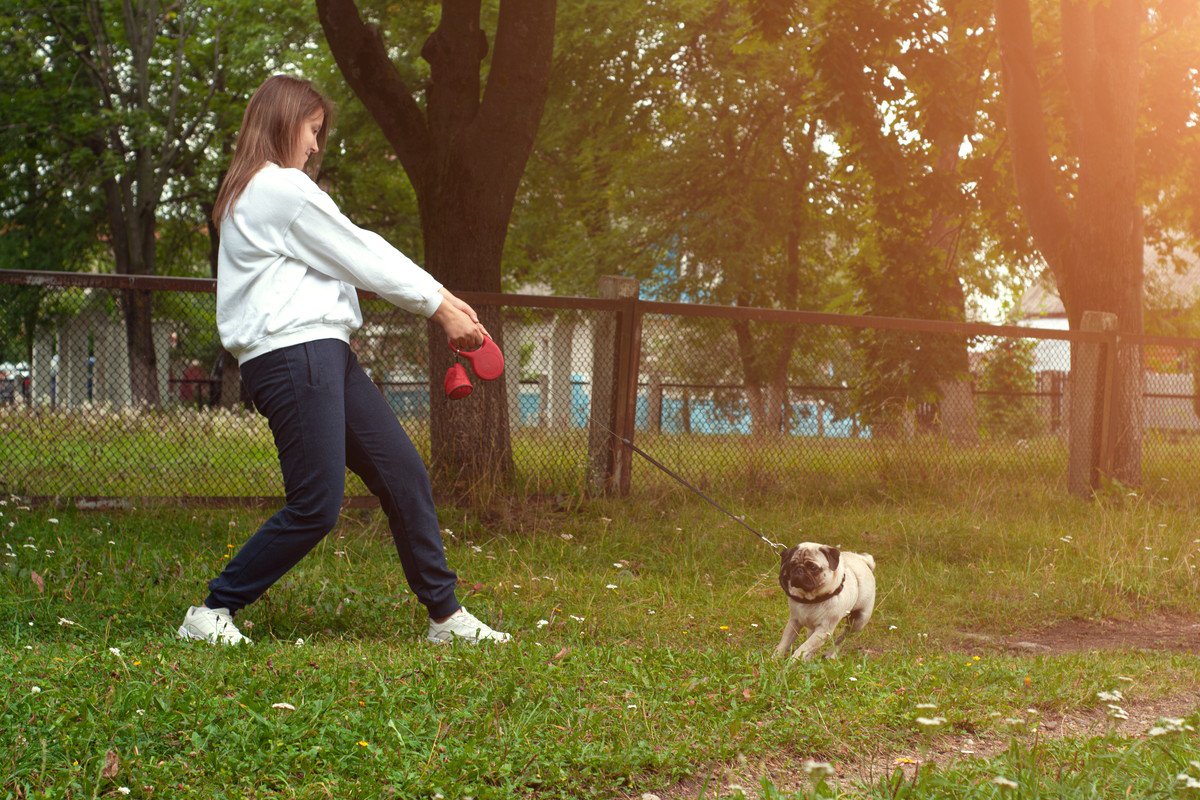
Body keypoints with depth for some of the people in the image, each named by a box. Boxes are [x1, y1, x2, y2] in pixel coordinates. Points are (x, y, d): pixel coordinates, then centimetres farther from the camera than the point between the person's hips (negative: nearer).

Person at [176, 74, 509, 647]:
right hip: (292, 355, -11)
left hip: (324, 353, 11)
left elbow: (358, 251, 18)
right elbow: (361, 257, -5)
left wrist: (440, 297, 11)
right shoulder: (282, 188, -8)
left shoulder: (257, 191, 24)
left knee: (404, 475, 6)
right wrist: (439, 306, 4)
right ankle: (212, 612, 1)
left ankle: (446, 615, 11)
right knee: (316, 505, -11)